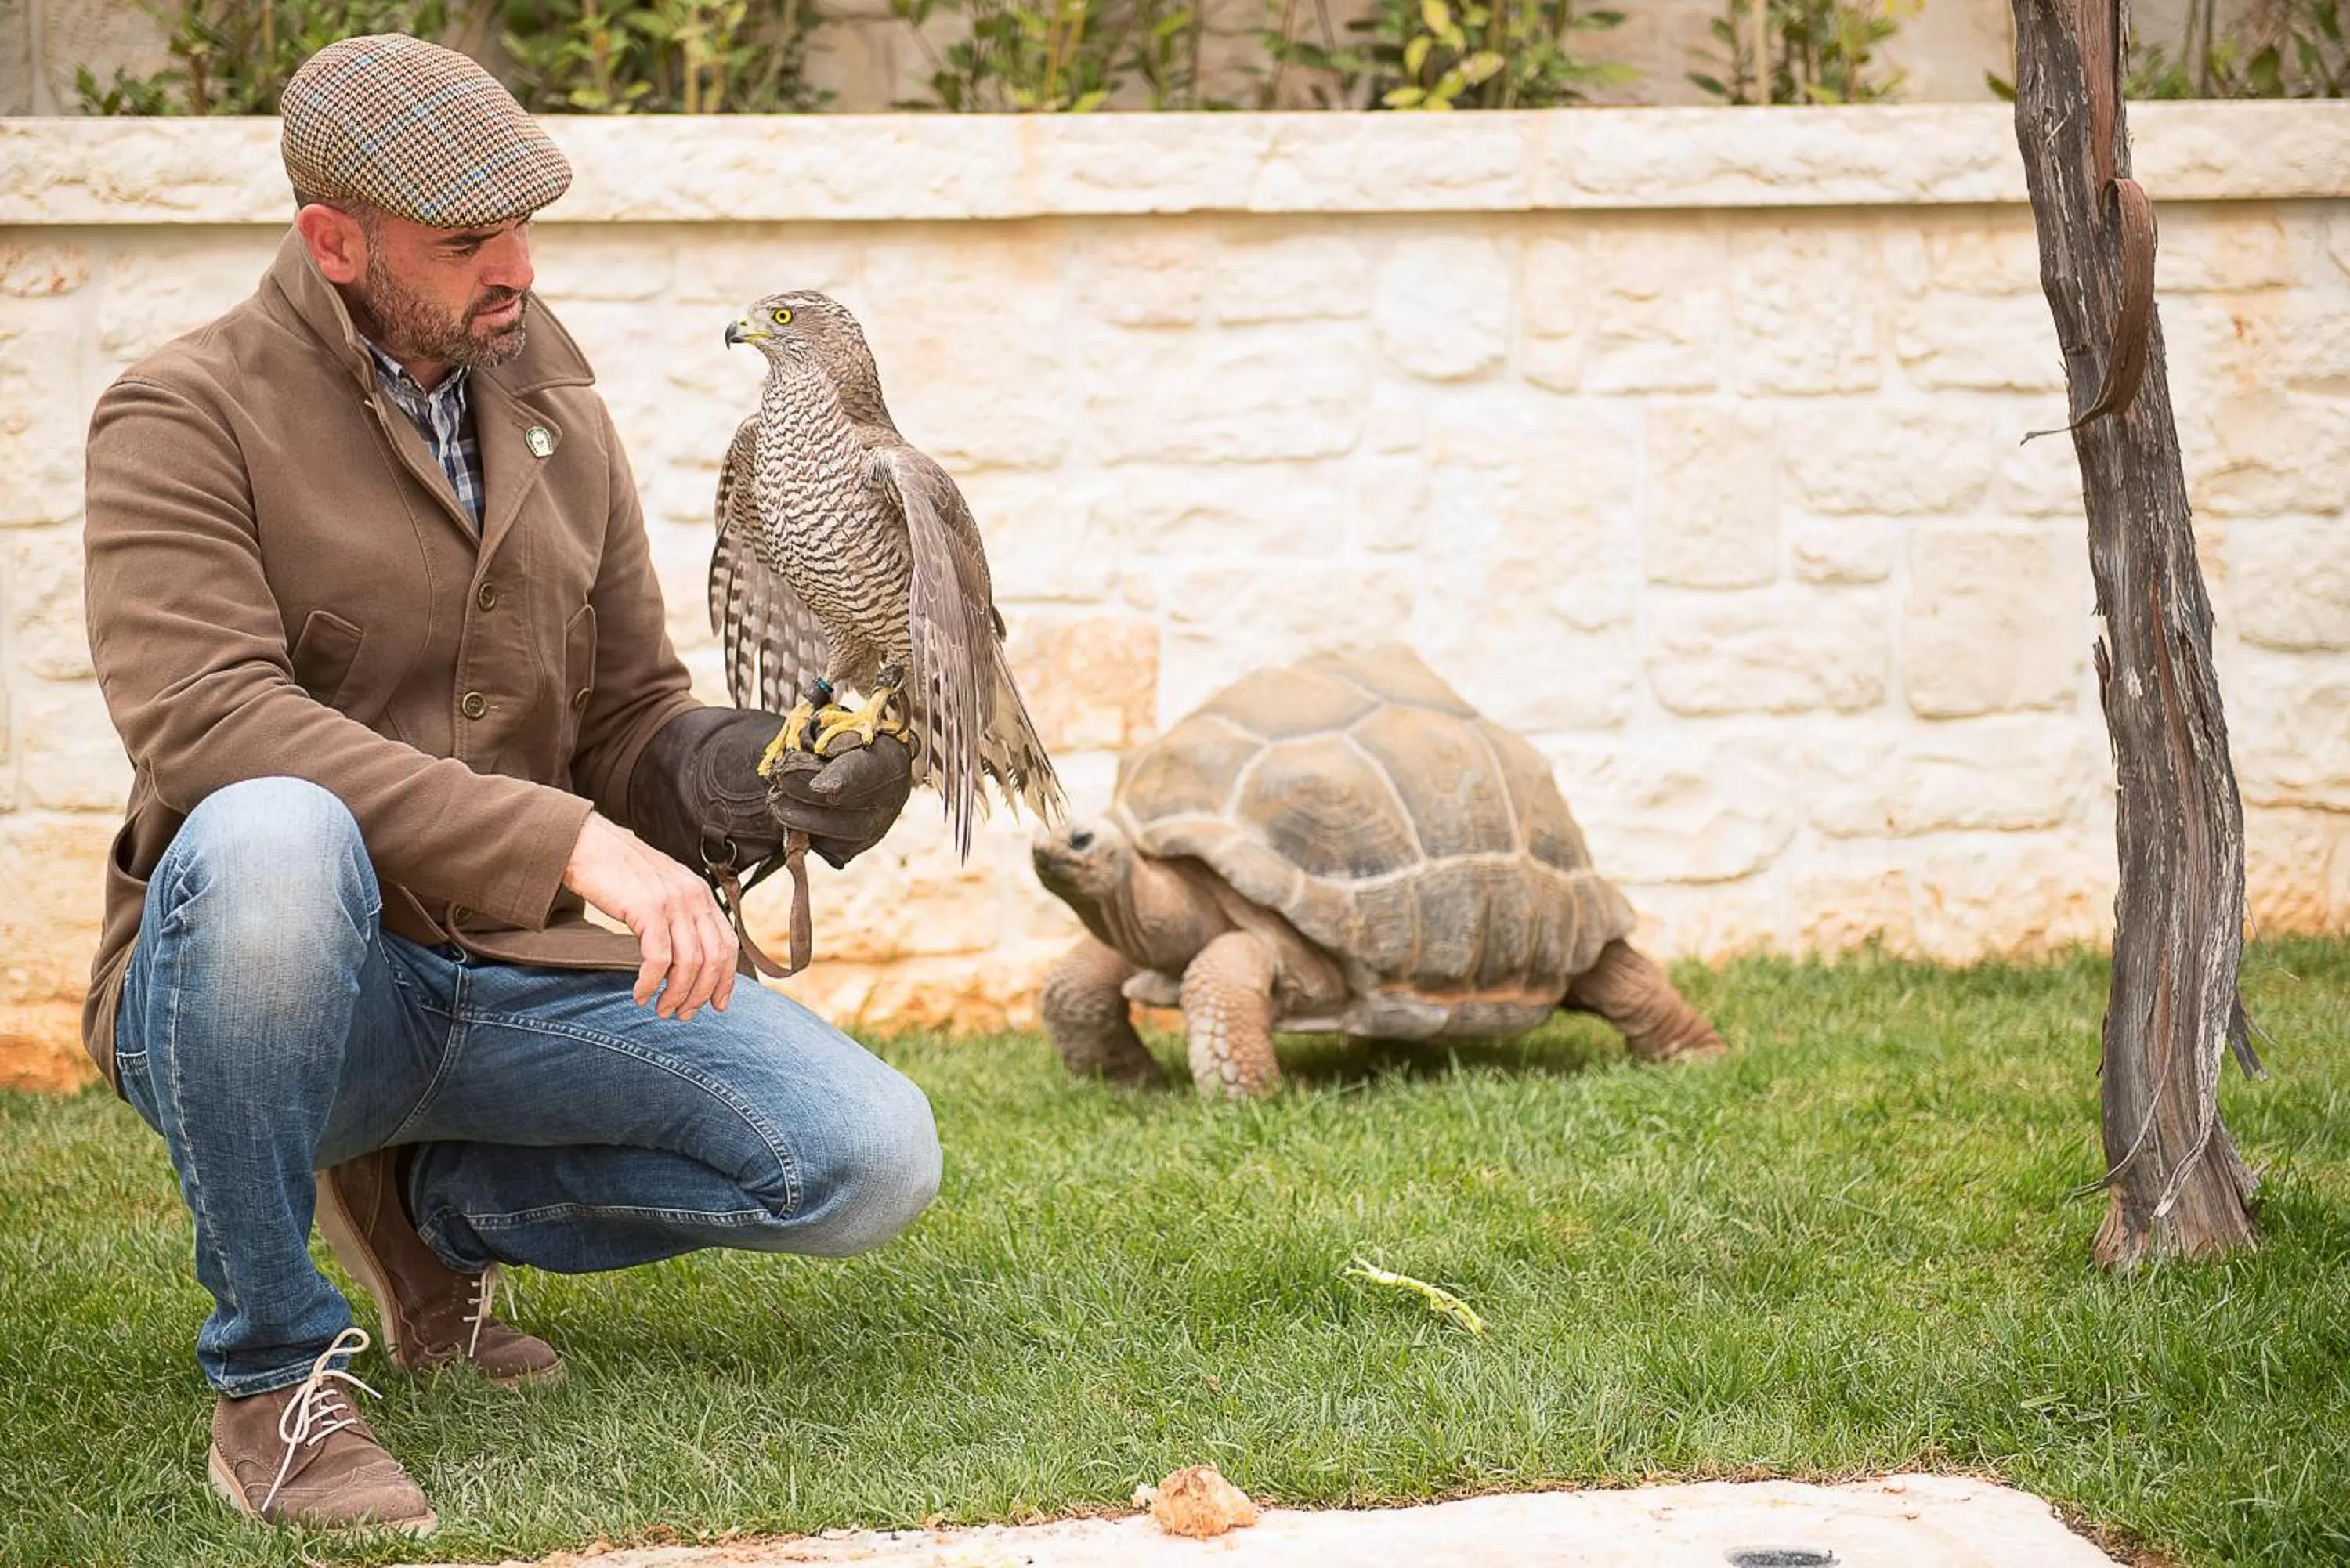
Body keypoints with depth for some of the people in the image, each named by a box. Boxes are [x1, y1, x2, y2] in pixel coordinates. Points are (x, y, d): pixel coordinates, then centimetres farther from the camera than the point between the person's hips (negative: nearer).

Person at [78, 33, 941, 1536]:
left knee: (874, 1158, -12)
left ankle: (433, 1208, 12)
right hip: (272, 982, -5)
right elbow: (207, 725, -25)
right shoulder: (183, 420, -9)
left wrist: (770, 776, -11)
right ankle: (272, 1371, -19)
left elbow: (631, 725, 14)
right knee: (271, 839, -41)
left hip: (513, 979, 5)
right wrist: (568, 843, -34)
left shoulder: (559, 417, 11)